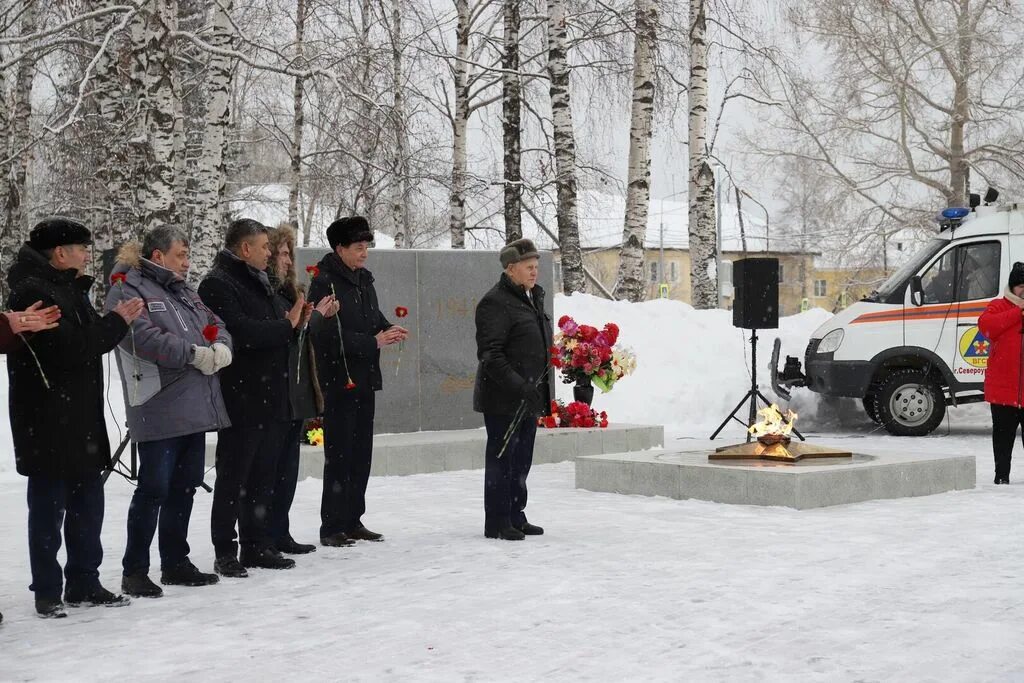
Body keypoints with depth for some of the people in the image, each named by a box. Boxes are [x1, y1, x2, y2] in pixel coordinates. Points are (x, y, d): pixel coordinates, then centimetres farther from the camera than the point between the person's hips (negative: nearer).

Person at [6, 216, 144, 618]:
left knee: (88, 505, 13)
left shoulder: (68, 289, 16)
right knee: (49, 509, 0)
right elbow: (70, 348, -22)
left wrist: (117, 322, 0)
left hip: (82, 421, 9)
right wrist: (116, 322, -12)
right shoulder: (32, 292, -15)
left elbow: (89, 340, 18)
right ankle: (48, 591, 8)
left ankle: (84, 584, 22)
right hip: (47, 424, -9)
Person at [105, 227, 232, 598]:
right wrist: (195, 354, -17)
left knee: (184, 487, 13)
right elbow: (143, 337, -20)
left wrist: (221, 348, -6)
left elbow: (216, 326, 17)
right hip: (159, 410, -8)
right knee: (154, 489, -6)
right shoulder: (127, 291, -6)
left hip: (195, 408, 8)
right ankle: (134, 571, 2)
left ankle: (175, 563, 24)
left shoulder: (184, 292, 21)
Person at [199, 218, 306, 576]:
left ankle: (256, 546, 22)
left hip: (270, 396, 9)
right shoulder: (218, 284, -11)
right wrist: (286, 325, -14)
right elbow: (240, 331, -25)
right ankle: (225, 553, 5)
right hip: (241, 398, -9)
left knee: (263, 476, 13)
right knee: (233, 477, -2)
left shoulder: (259, 281, 18)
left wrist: (294, 321, 2)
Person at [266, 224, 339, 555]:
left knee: (286, 465, 13)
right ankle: (274, 535, 1)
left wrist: (320, 316, 5)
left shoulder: (285, 290, 17)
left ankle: (279, 533, 19)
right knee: (277, 465, -4)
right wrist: (314, 315, -10)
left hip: (296, 392, 10)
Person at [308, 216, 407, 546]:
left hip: (364, 379, 8)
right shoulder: (324, 283, -12)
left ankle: (352, 520, 20)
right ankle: (332, 526, 1)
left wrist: (389, 331, -2)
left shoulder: (364, 280, 13)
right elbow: (329, 334, -19)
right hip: (339, 380, -8)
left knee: (361, 454, 12)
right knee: (339, 455, -5)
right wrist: (373, 341, -20)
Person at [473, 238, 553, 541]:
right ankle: (497, 523, 3)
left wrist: (543, 391, 20)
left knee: (522, 460, 14)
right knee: (501, 459, -3)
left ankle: (516, 517, 23)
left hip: (528, 398, 9)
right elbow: (490, 354, -20)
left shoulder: (534, 298, 16)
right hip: (503, 399, -9)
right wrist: (517, 385, -26)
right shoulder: (495, 302, -14)